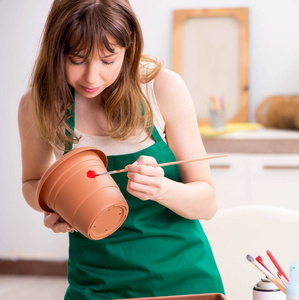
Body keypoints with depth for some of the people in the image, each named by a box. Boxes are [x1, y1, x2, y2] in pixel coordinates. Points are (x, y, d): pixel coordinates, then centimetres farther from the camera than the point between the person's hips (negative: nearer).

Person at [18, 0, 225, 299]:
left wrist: (162, 189, -31)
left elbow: (207, 202, -10)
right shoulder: (37, 105, -11)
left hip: (181, 272, 0)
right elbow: (33, 182, 8)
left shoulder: (164, 87, -16)